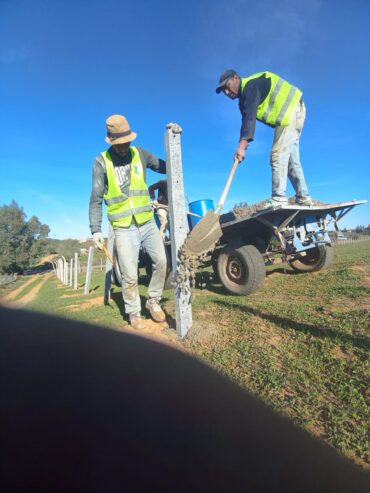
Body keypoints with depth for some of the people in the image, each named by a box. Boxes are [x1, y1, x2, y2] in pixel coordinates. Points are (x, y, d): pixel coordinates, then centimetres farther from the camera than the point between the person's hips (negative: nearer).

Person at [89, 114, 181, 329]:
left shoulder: (140, 153, 7)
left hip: (148, 222, 3)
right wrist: (96, 229, -6)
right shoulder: (102, 162, -1)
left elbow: (167, 167, 9)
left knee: (162, 261, -7)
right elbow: (96, 199, 0)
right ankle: (134, 312, 20)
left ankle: (154, 301, 17)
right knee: (130, 275, -3)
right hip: (123, 228, -2)